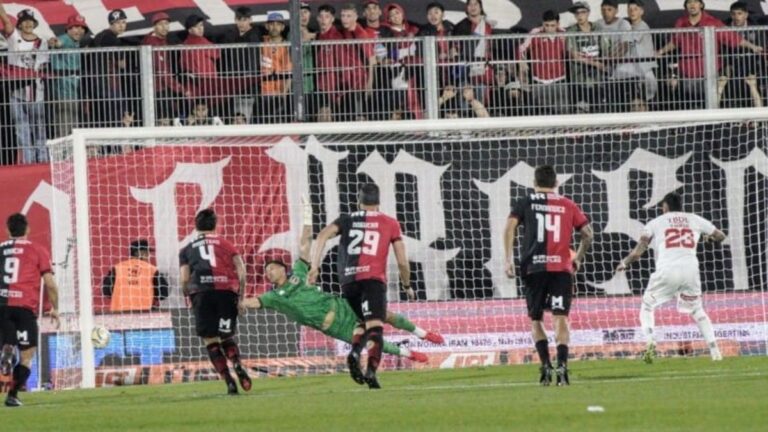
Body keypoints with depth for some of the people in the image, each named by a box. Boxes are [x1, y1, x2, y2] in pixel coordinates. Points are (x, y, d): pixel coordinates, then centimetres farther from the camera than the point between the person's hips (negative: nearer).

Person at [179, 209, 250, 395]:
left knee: (210, 340, 5)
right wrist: (240, 300, 12)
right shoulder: (226, 244, 18)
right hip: (227, 291, 1)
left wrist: (189, 298, 21)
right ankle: (237, 364, -17)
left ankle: (229, 381, -9)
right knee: (226, 336, 15)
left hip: (201, 291, -1)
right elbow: (241, 273, 8)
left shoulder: (187, 249, 18)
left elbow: (184, 280, 6)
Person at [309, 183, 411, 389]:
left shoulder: (347, 219, 18)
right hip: (373, 279, -3)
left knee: (359, 324, 20)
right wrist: (407, 285, 30)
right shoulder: (390, 224, 16)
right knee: (375, 326, -13)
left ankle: (355, 352, -10)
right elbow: (402, 262, 13)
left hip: (348, 279, 3)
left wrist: (314, 267, -3)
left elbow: (323, 235, -1)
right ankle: (371, 370, -36)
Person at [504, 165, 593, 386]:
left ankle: (546, 366, -1)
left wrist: (509, 259, -6)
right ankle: (562, 364, -21)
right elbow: (588, 233, 10)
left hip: (534, 267, 0)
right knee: (560, 318, -3)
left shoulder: (525, 202, 9)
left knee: (535, 319, 12)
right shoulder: (568, 205, 13)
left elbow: (510, 227, -5)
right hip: (562, 267, 0)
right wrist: (578, 258, 23)